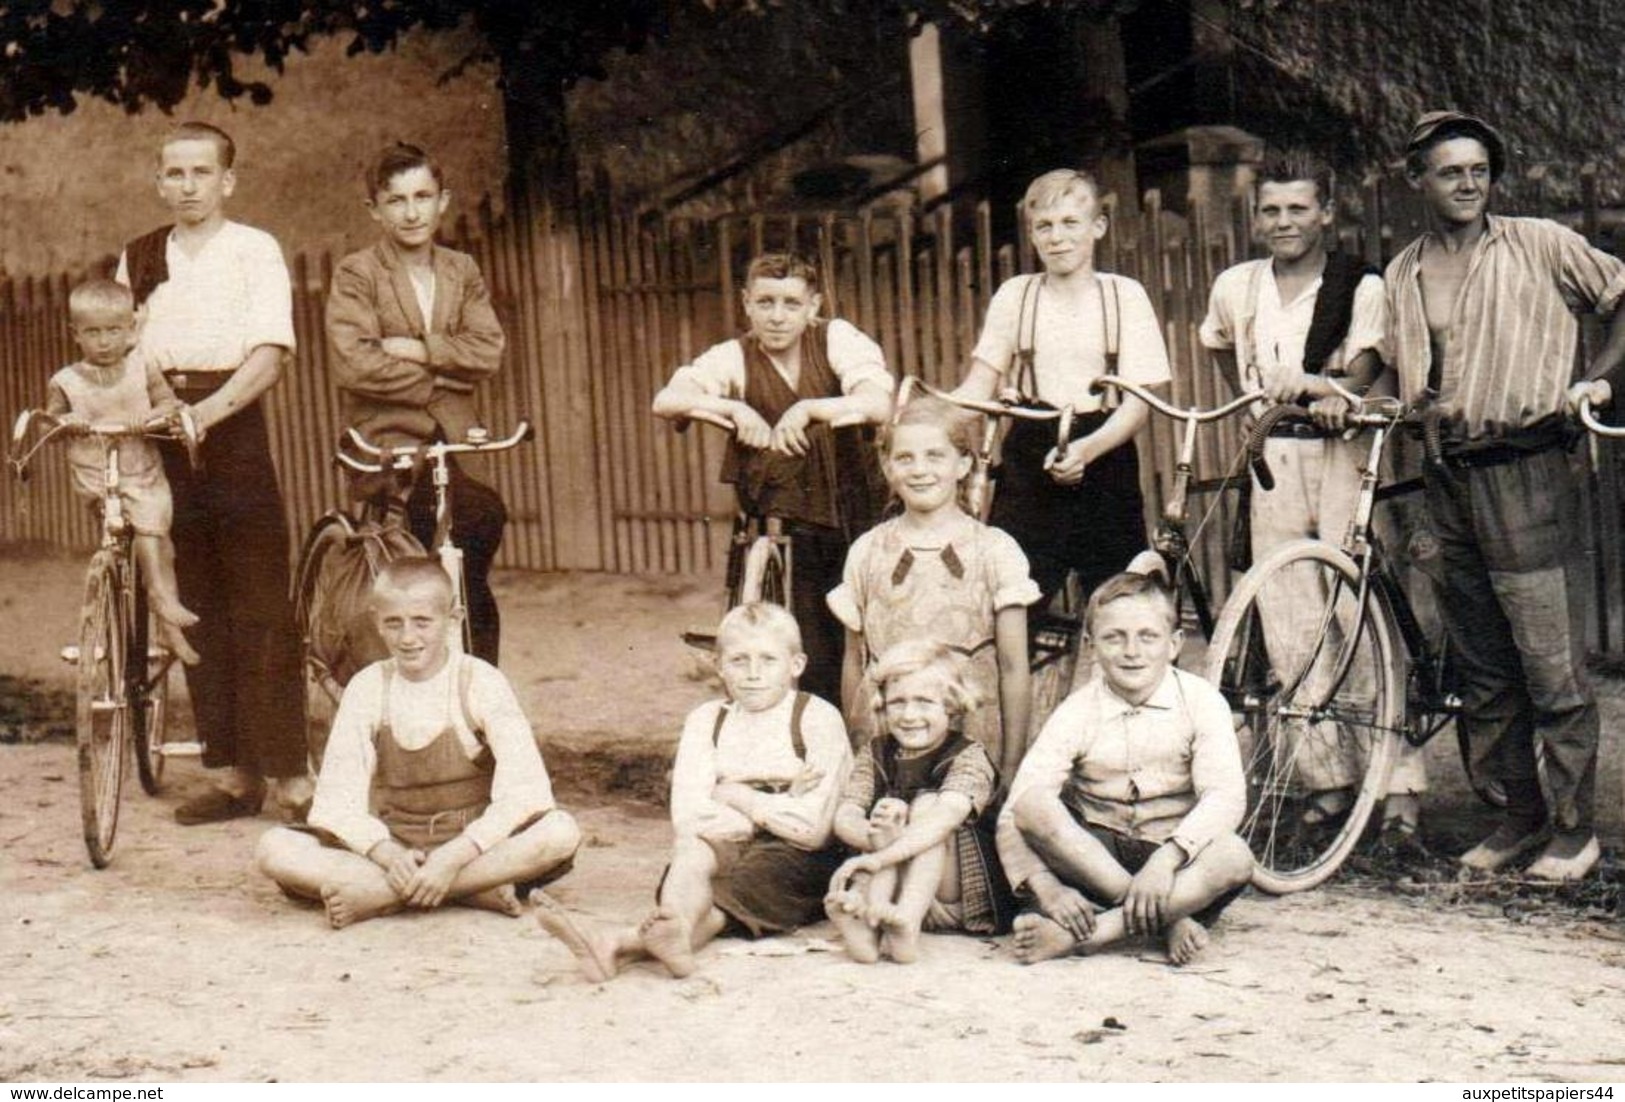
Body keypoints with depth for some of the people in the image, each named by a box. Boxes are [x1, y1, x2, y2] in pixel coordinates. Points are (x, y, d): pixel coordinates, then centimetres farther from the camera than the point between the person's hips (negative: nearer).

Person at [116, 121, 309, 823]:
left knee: (260, 604, -7)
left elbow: (270, 355, -11)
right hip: (157, 435, 4)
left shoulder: (254, 251, 0)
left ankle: (289, 772, -4)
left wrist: (208, 410, -25)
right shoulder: (138, 259, 14)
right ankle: (232, 771, 13)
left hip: (233, 427, -4)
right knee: (196, 604, 7)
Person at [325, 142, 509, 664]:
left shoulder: (461, 271, 14)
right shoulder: (356, 274, -1)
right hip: (389, 441, -5)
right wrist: (442, 376, -9)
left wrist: (421, 350, -12)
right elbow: (355, 365, -14)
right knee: (483, 513, -26)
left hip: (452, 440, 5)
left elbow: (488, 352, 1)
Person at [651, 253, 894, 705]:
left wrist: (809, 408, -33)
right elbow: (665, 400, -18)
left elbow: (878, 402, -21)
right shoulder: (734, 358, -3)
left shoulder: (837, 339, -5)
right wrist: (732, 408, -32)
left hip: (856, 511, -1)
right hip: (789, 527, 1)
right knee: (816, 661, 0)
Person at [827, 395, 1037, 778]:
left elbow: (1014, 668, 1)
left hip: (972, 746, -2)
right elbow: (855, 661, 13)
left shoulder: (995, 550, 0)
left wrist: (1011, 769, -1)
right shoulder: (866, 552, 6)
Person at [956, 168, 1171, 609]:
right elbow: (979, 386, 5)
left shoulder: (1124, 295, 2)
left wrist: (1086, 450, -22)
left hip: (1103, 461, 0)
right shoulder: (1015, 295, 7)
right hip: (1029, 463, 0)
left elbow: (1138, 403, -4)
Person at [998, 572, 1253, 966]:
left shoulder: (1201, 701, -6)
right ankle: (1170, 919, -28)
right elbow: (1018, 807, -16)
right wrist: (1046, 889, -33)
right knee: (1032, 805, -28)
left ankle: (1077, 935, -37)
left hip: (1175, 858, 0)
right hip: (1093, 853, 0)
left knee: (1234, 858, -33)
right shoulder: (1078, 712, -6)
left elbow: (1225, 795, -19)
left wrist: (1167, 858, -35)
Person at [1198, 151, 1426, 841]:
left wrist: (1334, 394, -34)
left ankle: (1401, 783, -12)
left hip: (1342, 453, -4)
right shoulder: (1235, 287, 11)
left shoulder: (1362, 287, -2)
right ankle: (1328, 778, 7)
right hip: (1273, 459, 4)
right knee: (1289, 624, 0)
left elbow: (1362, 368, -14)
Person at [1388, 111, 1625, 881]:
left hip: (1522, 470, -5)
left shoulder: (1539, 247, 0)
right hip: (1446, 478, 5)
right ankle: (1520, 814, 19)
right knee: (1480, 664, 9)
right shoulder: (1403, 276, 12)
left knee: (1548, 659, -7)